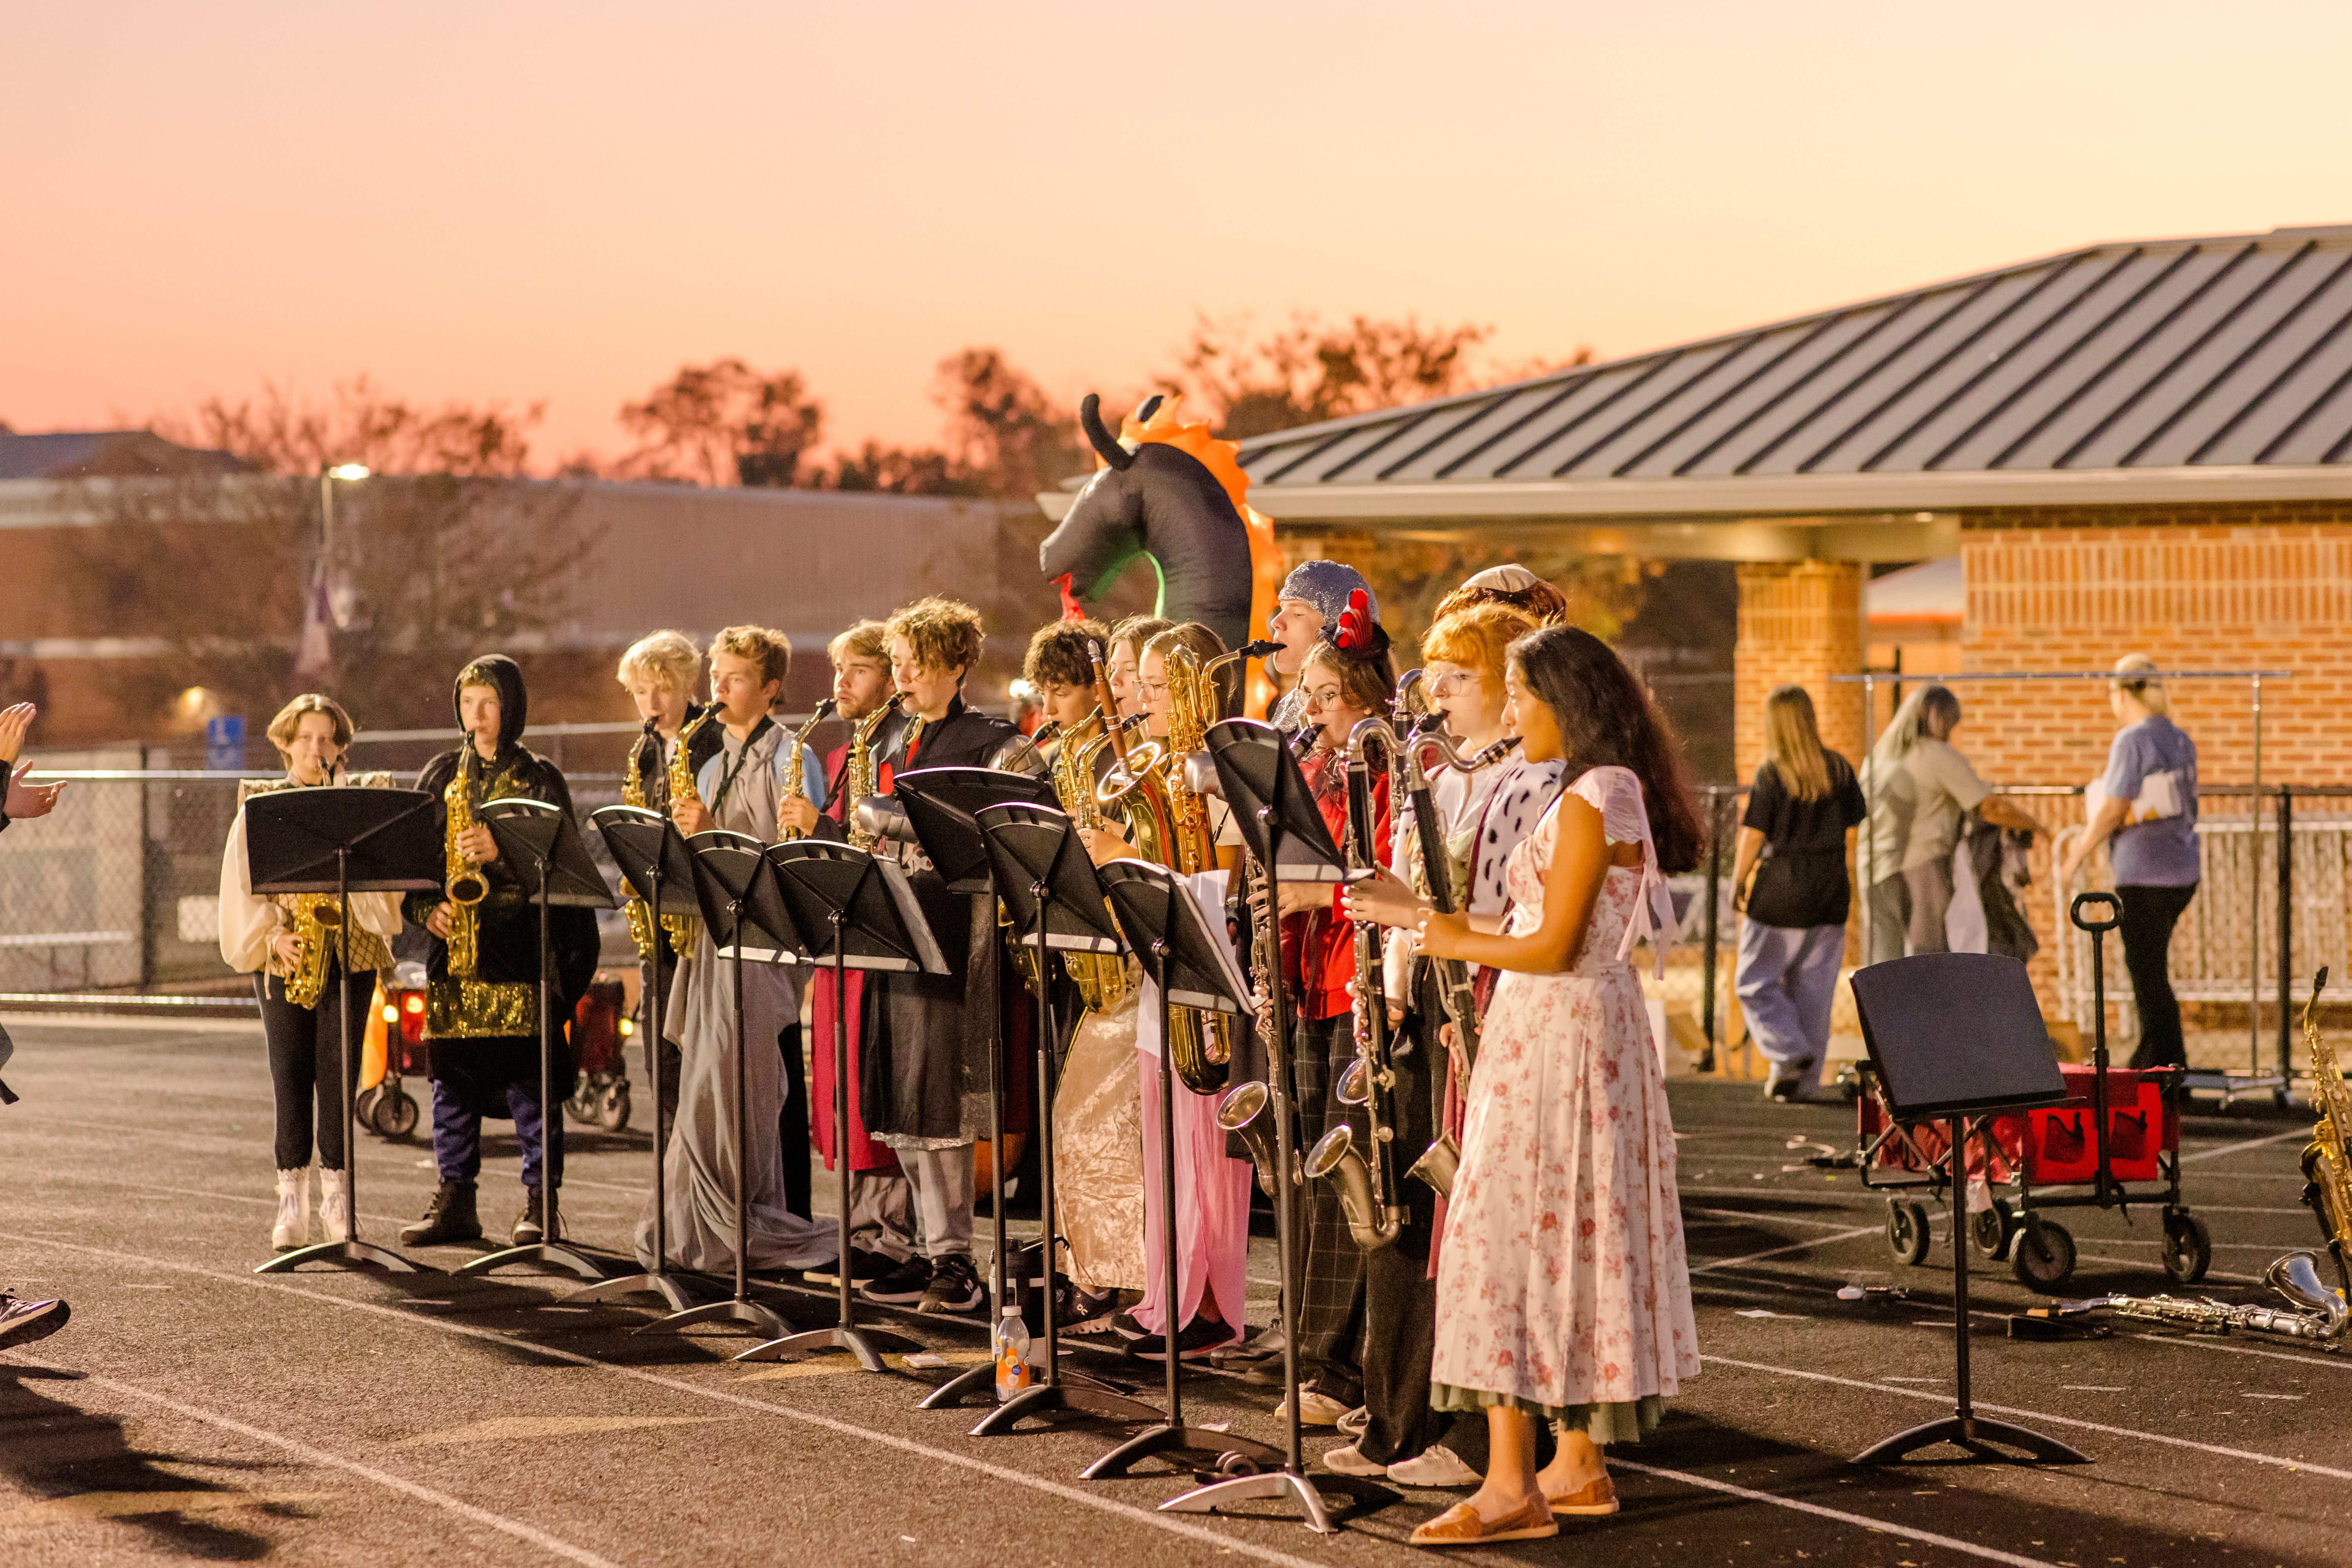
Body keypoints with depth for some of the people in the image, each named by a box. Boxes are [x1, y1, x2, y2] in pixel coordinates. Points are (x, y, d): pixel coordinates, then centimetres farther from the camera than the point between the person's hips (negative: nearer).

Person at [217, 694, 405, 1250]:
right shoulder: (259, 806, 8)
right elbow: (243, 882, 2)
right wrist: (274, 935, -11)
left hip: (350, 955, 0)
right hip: (282, 958, 0)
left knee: (339, 1073, -2)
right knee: (290, 1074, -2)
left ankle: (337, 1194, 4)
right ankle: (292, 1200, 1)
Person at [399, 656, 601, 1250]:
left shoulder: (540, 779, 2)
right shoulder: (441, 775, 13)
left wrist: (501, 852, -21)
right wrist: (427, 908, -4)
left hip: (521, 947, -4)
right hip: (453, 946, 4)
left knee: (529, 1075, -5)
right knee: (452, 1073, 5)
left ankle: (541, 1201, 1)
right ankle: (456, 1201, 12)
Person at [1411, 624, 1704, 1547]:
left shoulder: (1587, 803, -17)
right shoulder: (1620, 794, 14)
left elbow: (1553, 948, -20)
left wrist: (1460, 943, -6)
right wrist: (1468, 929, 13)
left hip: (1555, 1036, -10)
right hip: (1588, 1029, 10)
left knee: (1512, 1236, -10)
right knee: (1577, 1238, 13)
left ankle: (1511, 1486, -11)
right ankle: (1579, 1466, 19)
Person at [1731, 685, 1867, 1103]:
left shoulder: (1771, 773, -11)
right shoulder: (1839, 768, 1)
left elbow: (1754, 836, -11)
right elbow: (1857, 817, 11)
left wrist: (1737, 884, 2)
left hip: (1780, 889, -4)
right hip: (1830, 892, 4)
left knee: (1756, 981, 8)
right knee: (1813, 988, 10)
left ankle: (1790, 1052, -9)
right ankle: (1805, 1080, 12)